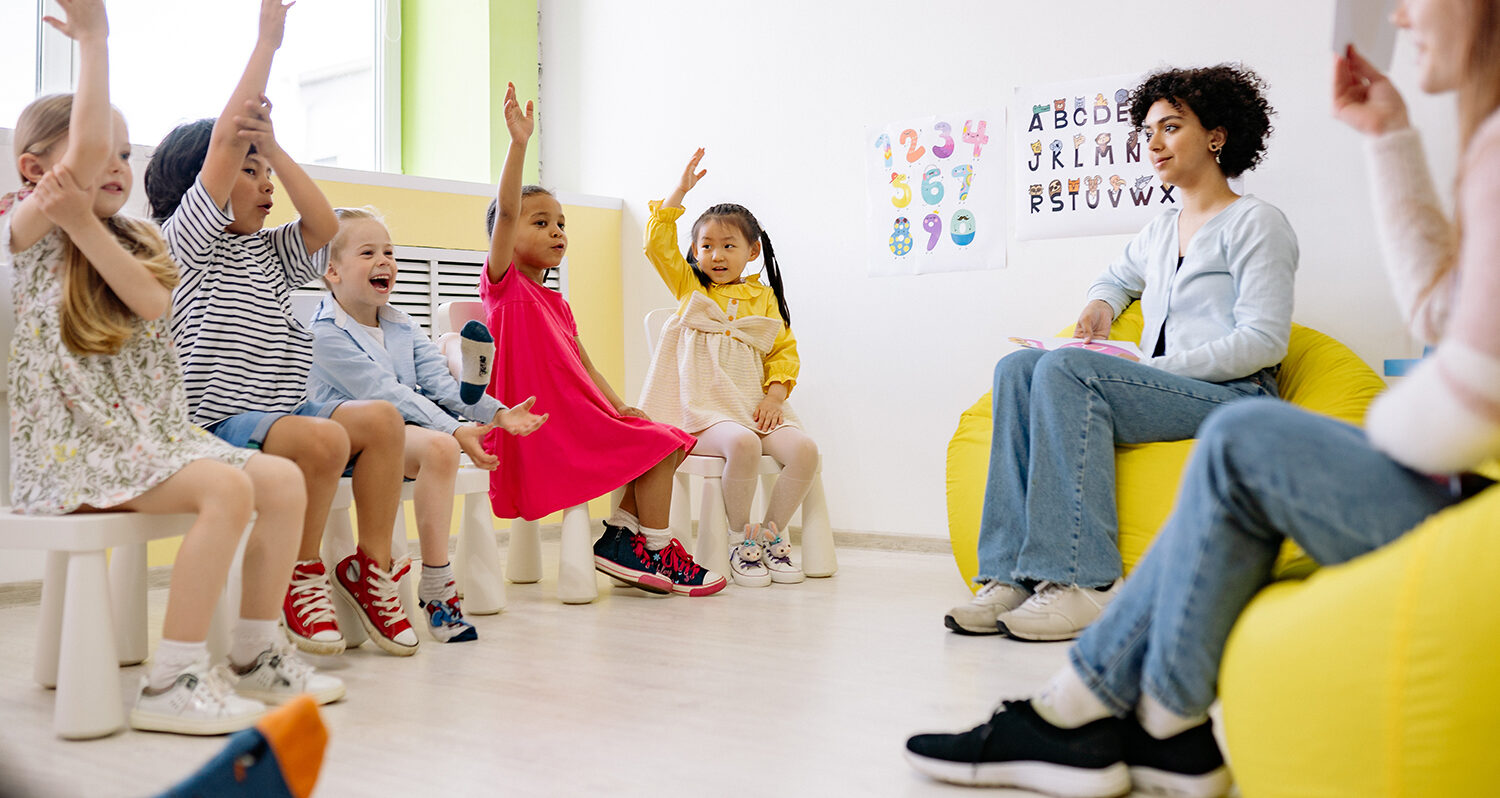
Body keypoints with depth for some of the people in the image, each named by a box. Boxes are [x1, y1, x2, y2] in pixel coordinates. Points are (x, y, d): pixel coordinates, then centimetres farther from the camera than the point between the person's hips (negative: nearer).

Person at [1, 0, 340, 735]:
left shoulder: (134, 239, 16)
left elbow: (153, 302, -7)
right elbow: (86, 148, -20)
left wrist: (87, 223, -14)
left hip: (152, 429, 7)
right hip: (73, 447, -7)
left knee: (283, 479, -12)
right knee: (226, 488, -29)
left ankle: (256, 655, -1)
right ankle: (172, 682, -22)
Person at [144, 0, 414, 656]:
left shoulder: (270, 253, 22)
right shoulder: (185, 239, 2)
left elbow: (325, 225, 3)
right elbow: (223, 139, -7)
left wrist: (272, 147, 4)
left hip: (283, 412, 7)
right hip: (219, 422, -7)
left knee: (381, 418, -18)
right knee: (323, 438, -32)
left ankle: (371, 567, -10)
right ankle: (300, 574, -11)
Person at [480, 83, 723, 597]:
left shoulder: (556, 303, 21)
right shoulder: (503, 284, -3)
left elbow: (583, 365, 17)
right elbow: (505, 212, -18)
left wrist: (619, 407, 2)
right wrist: (519, 143, -27)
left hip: (572, 423, 8)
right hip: (539, 430, -8)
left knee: (663, 441, 5)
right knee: (657, 446, -10)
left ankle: (622, 537, 5)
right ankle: (656, 553, 1)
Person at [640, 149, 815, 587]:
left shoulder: (763, 297, 18)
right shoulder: (689, 288, 16)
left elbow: (784, 350, 14)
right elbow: (658, 243, 4)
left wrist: (775, 394, -3)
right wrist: (680, 191, 4)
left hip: (754, 404, 3)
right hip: (702, 407, -3)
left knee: (804, 449, -23)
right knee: (741, 444, -35)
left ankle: (770, 533, -3)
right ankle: (738, 540, -14)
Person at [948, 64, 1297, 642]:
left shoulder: (1255, 223, -1)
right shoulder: (1161, 230, 21)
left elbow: (1263, 341, -10)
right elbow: (1117, 276, 42)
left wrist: (1152, 367, -16)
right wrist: (1100, 306, 16)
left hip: (1232, 397, -7)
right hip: (1159, 389, 7)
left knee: (1066, 368, -30)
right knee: (1018, 367, -16)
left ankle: (1085, 582, -34)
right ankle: (1014, 574, -25)